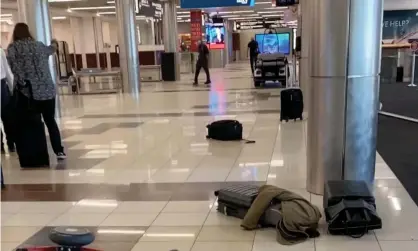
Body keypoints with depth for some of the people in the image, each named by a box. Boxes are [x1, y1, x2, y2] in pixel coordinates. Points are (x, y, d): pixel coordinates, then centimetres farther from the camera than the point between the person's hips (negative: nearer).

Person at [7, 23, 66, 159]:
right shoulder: (39, 45, 12)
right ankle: (59, 151, 7)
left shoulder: (12, 49, 2)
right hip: (47, 90, 3)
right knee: (50, 120, 11)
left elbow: (14, 69, -12)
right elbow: (51, 49, 35)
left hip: (28, 92, -3)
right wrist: (54, 43, 55)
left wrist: (23, 84, -7)